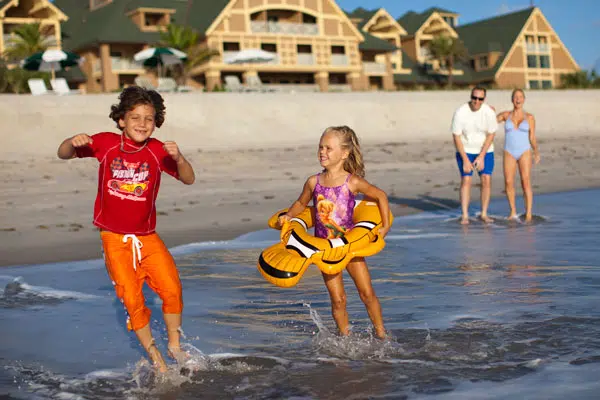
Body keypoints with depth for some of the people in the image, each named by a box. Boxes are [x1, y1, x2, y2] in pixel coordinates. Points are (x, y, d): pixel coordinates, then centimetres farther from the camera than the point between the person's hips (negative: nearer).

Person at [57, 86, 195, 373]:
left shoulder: (157, 151, -6)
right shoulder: (106, 143, -7)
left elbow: (188, 180, -8)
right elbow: (63, 154, 0)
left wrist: (178, 158, -29)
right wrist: (73, 142, -24)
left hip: (148, 237, 1)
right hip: (114, 239, -1)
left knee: (172, 288, -8)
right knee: (132, 300, -4)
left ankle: (175, 345, 16)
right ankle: (154, 357, 14)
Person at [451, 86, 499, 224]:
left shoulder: (489, 112, -15)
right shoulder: (460, 113, -19)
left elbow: (491, 135, -9)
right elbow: (456, 137, -15)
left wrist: (481, 157, -14)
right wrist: (465, 160, -16)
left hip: (485, 151, 2)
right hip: (465, 150, -2)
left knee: (486, 180, -6)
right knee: (466, 180, -10)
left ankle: (484, 213, 5)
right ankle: (464, 216, -7)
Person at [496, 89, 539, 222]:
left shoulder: (529, 117, 3)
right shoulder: (506, 115, 6)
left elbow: (532, 138, 3)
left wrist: (536, 152, -10)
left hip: (524, 152, -1)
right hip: (509, 153, 1)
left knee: (526, 182, -12)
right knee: (508, 183, -7)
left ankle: (528, 214, -10)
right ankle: (513, 212, 10)